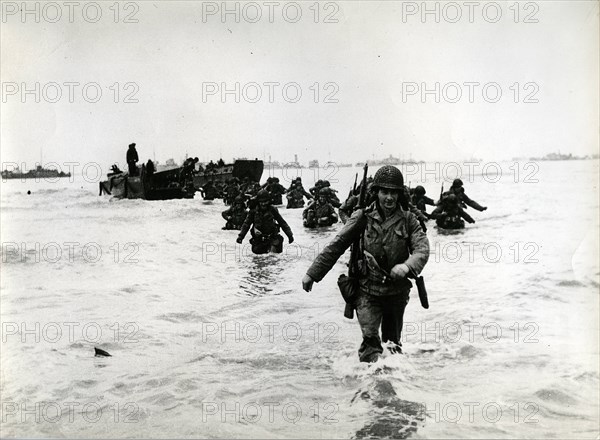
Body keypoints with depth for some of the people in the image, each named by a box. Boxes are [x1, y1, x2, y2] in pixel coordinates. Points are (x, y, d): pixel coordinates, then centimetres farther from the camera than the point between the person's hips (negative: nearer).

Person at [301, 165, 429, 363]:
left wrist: (407, 265, -33)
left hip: (397, 292, 2)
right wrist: (312, 273, -2)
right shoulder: (363, 217, -4)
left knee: (393, 342, 17)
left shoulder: (408, 219, -1)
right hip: (368, 290, -2)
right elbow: (336, 246, -2)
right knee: (370, 338, -17)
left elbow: (422, 249, -12)